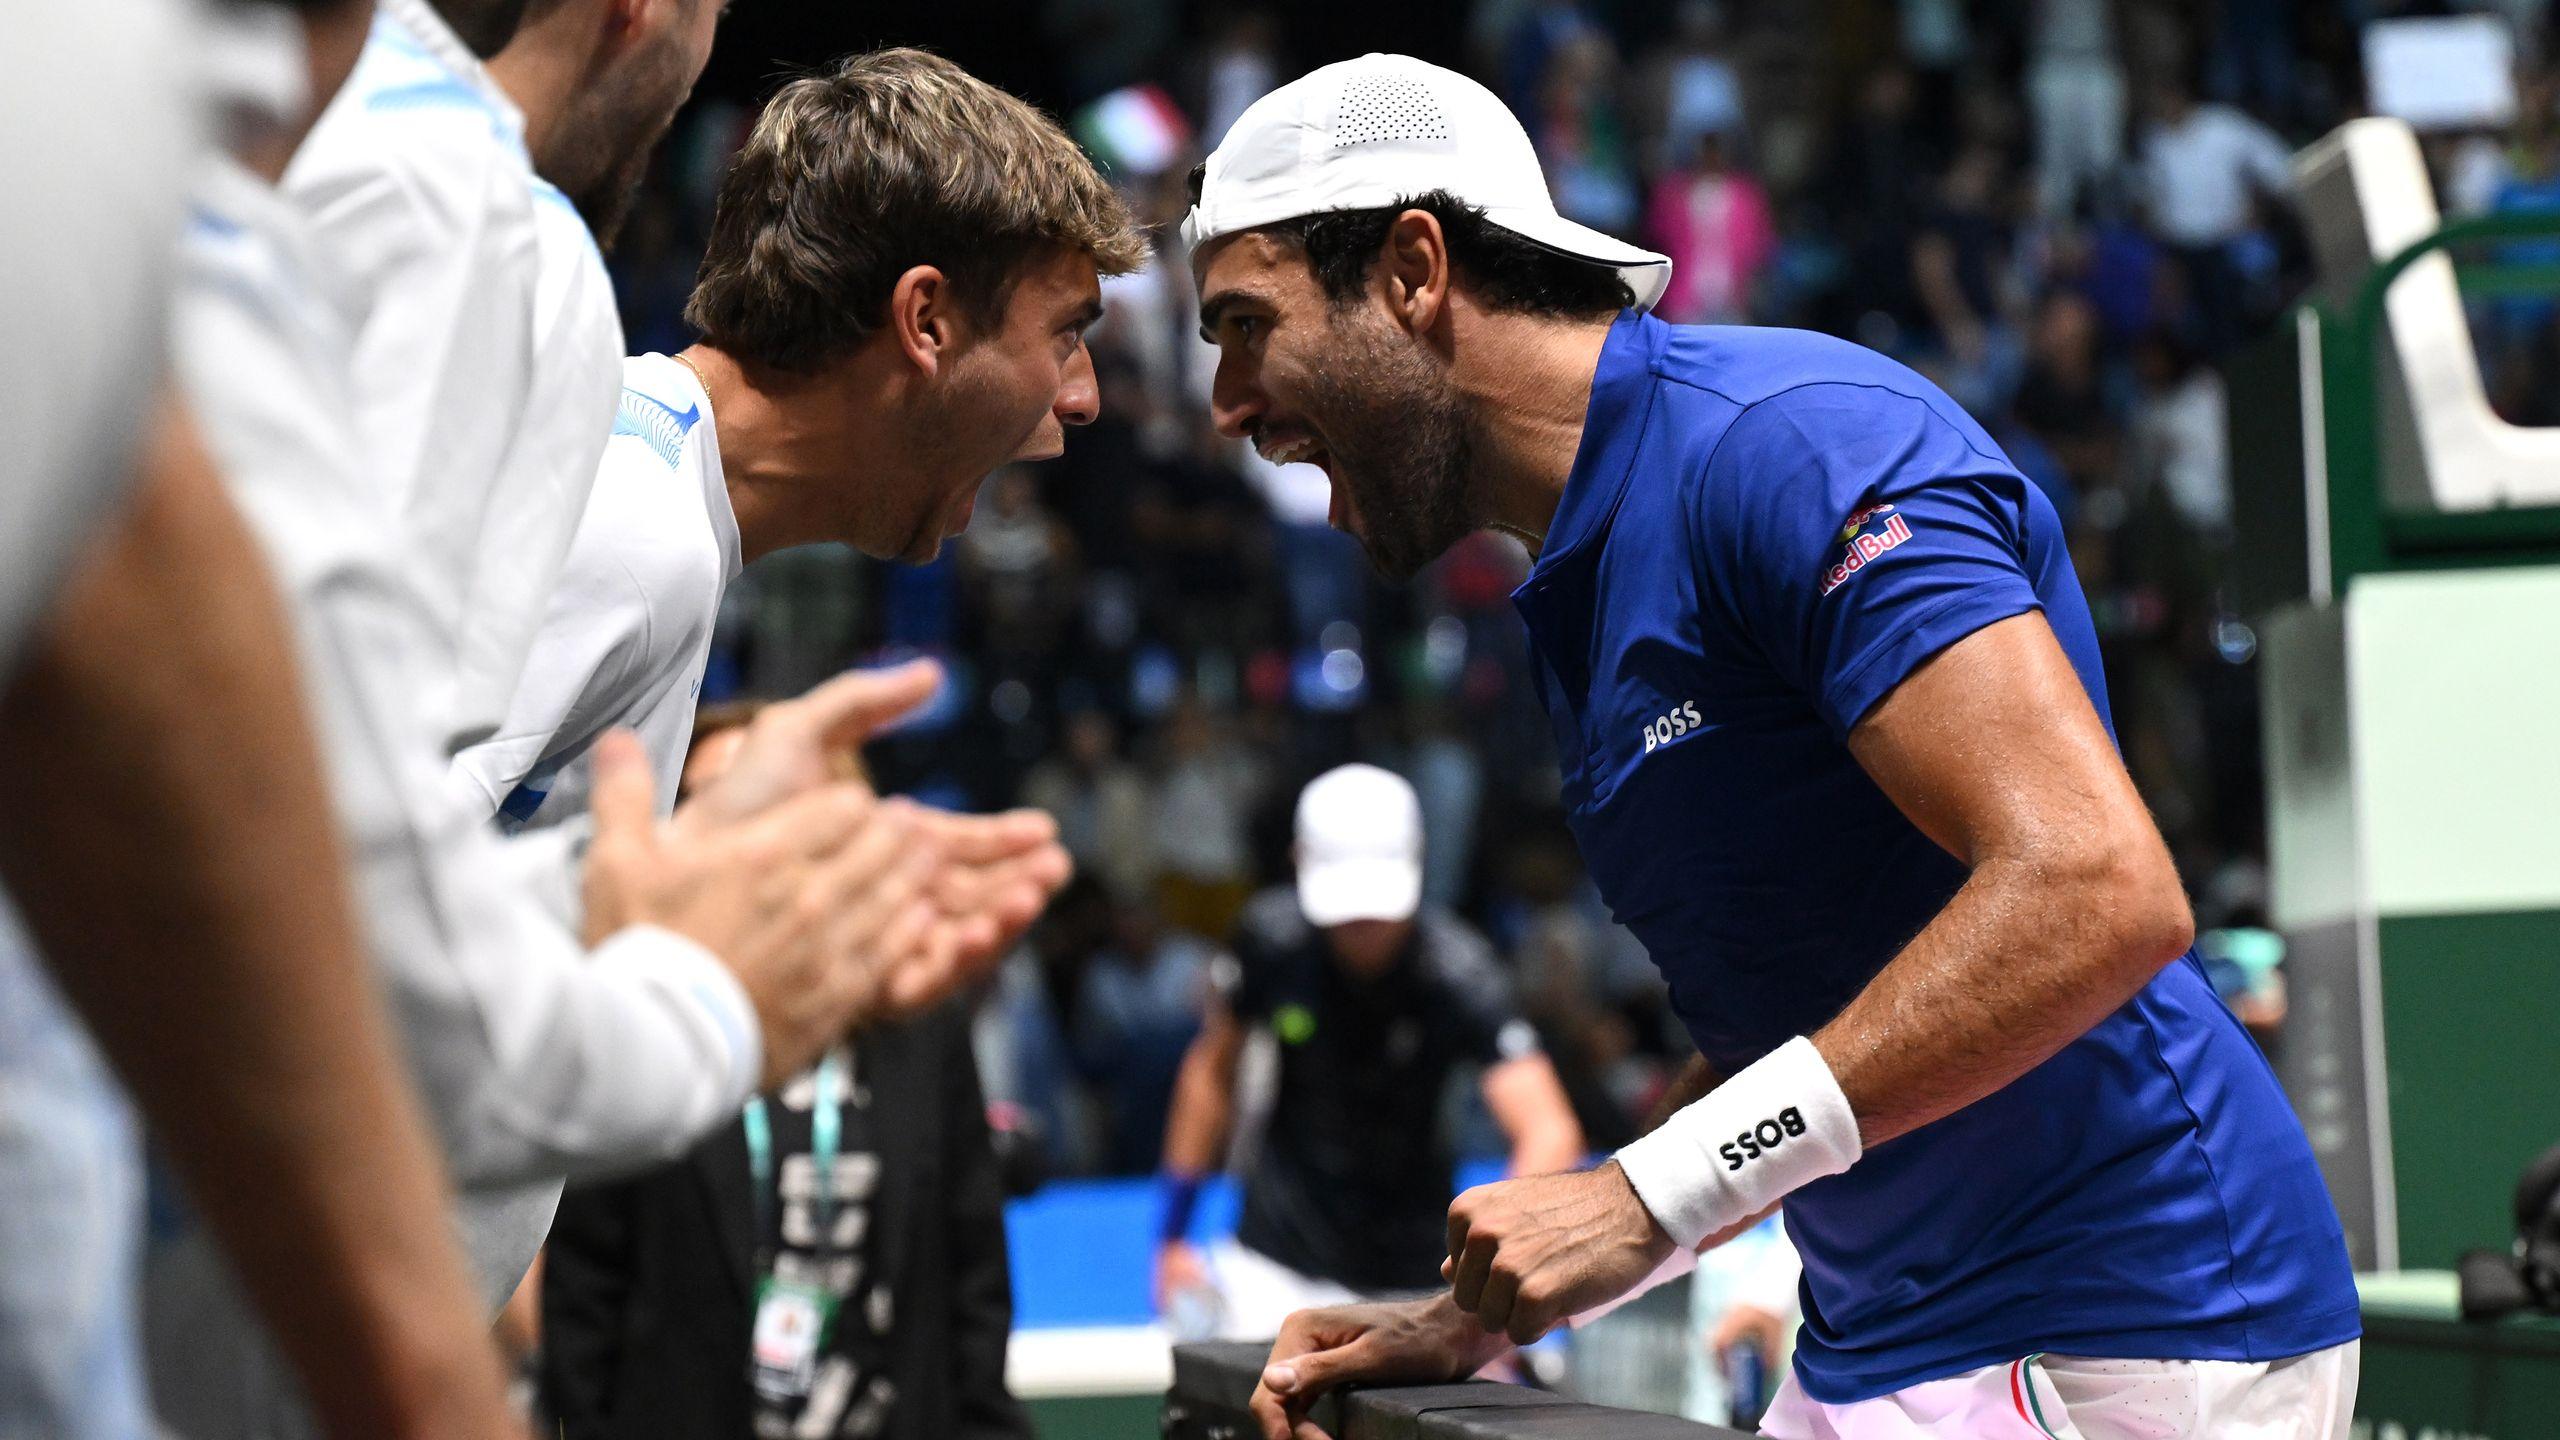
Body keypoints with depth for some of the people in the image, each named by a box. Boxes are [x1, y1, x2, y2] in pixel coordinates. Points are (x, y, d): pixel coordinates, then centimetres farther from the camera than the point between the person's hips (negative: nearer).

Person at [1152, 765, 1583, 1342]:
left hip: (1409, 1273, -1)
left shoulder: (1457, 973, -23)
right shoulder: (1274, 937, -15)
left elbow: (1550, 1132, -36)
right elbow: (1212, 1071, 4)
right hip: (1274, 1268, 1)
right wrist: (1173, 1236, 5)